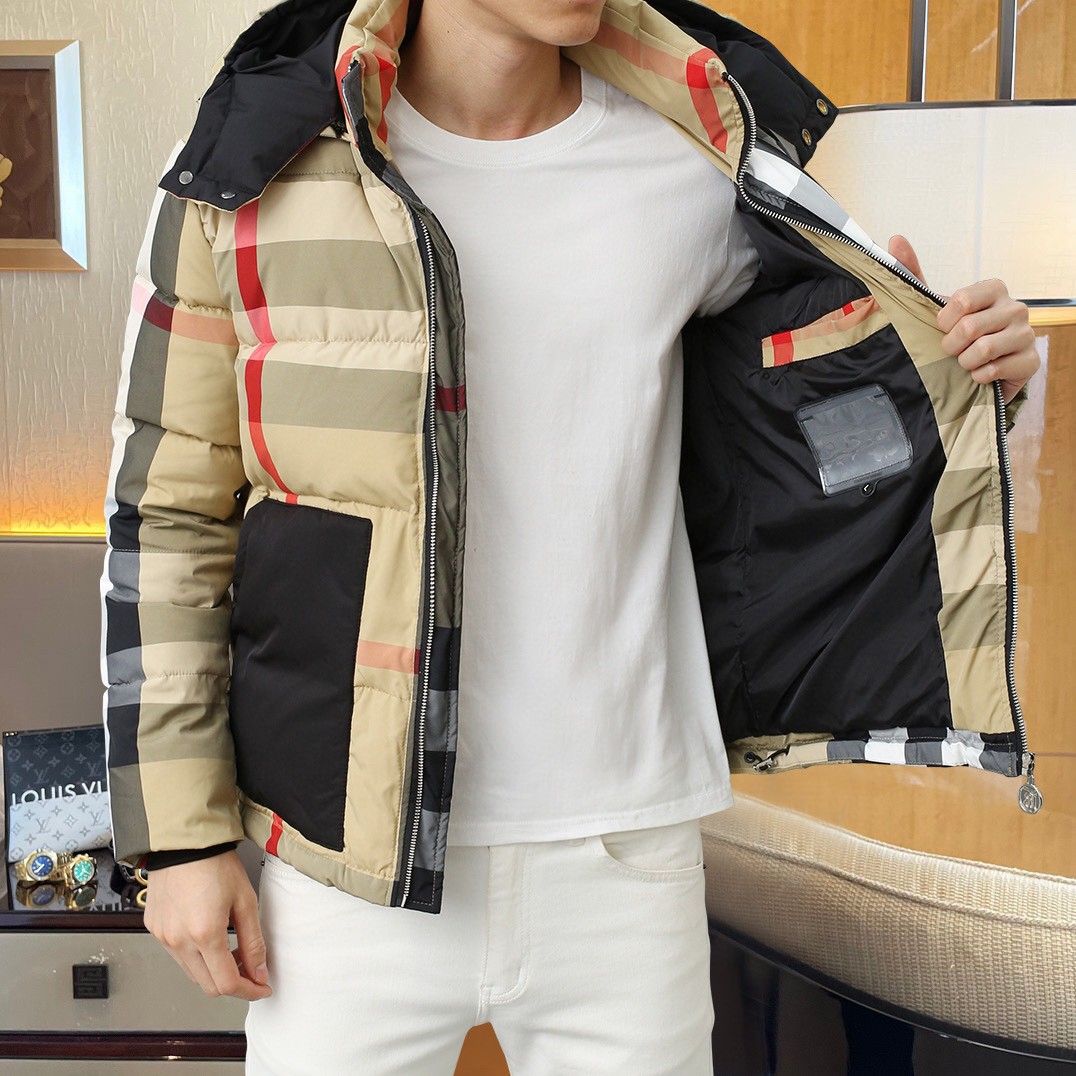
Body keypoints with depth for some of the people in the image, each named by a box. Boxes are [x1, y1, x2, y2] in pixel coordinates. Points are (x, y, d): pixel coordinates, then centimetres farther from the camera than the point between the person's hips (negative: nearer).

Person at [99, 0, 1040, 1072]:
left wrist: (951, 370, -5)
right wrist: (181, 833, -1)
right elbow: (166, 512, -1)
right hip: (350, 851, -1)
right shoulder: (256, 174, -5)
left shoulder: (699, 162, 1)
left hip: (627, 850, 3)